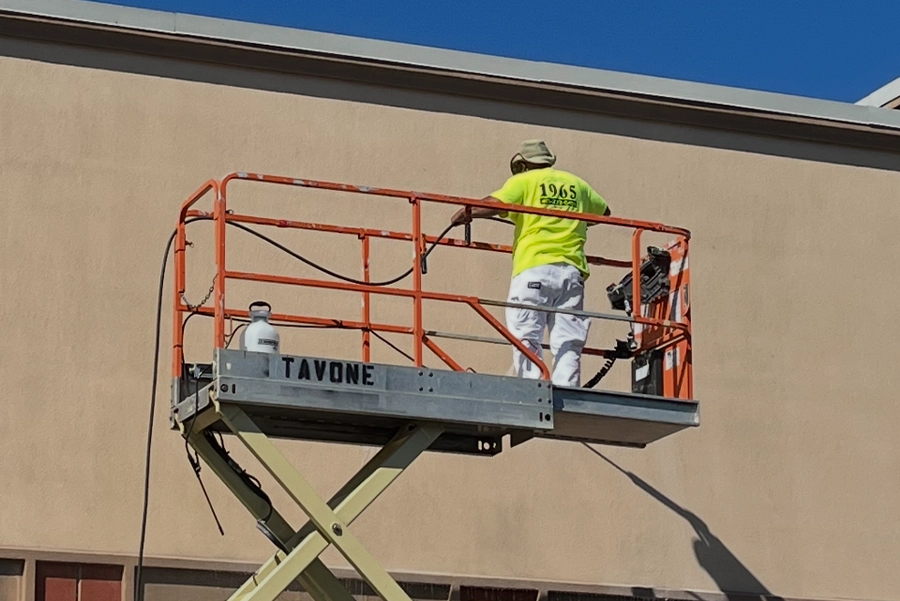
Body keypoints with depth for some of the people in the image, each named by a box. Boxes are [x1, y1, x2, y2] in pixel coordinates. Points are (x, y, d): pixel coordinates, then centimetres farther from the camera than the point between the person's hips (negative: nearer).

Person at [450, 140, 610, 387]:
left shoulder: (524, 181, 7)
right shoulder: (577, 184, 21)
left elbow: (494, 204, -8)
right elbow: (604, 211, 36)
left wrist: (463, 214, 7)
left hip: (534, 267, -4)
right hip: (572, 269, 4)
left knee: (526, 337, -6)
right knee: (568, 343, 1)